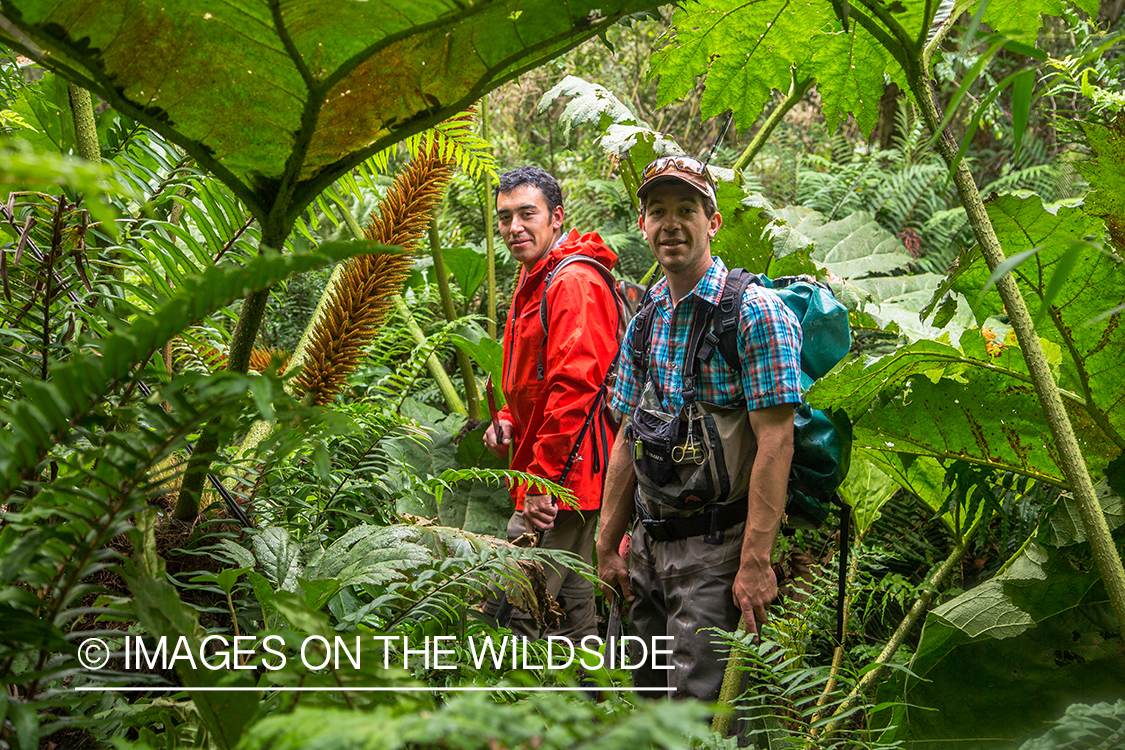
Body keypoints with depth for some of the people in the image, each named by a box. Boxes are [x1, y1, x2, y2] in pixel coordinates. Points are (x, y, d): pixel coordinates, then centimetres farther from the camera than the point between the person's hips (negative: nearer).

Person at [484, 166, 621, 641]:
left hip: (564, 476, -10)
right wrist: (508, 419, 9)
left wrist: (542, 478, -23)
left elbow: (574, 387, -23)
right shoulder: (534, 281, 18)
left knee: (518, 612, -10)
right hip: (553, 475, 10)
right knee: (571, 611, 17)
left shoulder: (573, 283, -15)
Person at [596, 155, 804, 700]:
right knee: (648, 692, 16)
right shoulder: (645, 321, 11)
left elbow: (775, 442, -17)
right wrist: (607, 546, 14)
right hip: (649, 546, 7)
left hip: (715, 549, -7)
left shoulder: (754, 313, -12)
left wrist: (756, 561, -21)